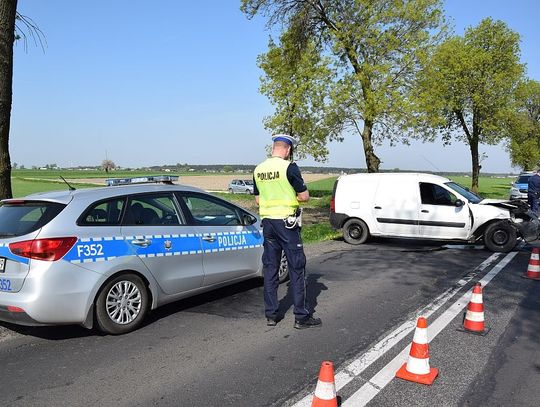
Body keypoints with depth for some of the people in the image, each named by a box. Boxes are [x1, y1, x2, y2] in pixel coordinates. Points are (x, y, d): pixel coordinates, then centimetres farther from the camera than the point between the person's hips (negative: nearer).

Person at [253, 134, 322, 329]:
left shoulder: (258, 170, 6)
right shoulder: (289, 167, -12)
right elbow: (304, 196, -9)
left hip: (267, 222, 6)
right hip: (287, 222, -6)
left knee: (270, 268, 11)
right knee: (297, 269, 2)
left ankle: (271, 315, 16)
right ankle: (301, 316, 8)